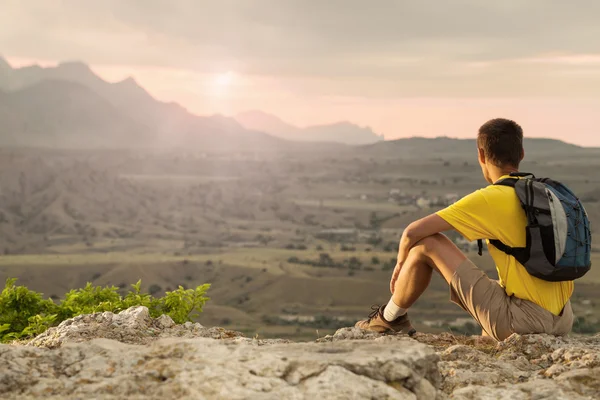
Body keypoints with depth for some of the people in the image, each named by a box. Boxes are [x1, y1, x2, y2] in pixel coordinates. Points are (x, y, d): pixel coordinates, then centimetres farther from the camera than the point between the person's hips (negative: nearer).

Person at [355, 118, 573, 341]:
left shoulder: (490, 199, -10)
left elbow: (413, 232, -10)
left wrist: (402, 262, 10)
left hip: (522, 321, -7)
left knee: (426, 243, 0)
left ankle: (390, 318, 17)